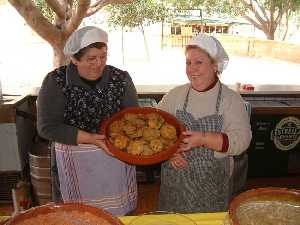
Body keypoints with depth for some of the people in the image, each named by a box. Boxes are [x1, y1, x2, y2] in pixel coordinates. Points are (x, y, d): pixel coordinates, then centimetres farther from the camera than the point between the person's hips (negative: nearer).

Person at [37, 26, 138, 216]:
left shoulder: (121, 79, -2)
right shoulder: (56, 82, -9)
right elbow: (47, 127, -12)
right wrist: (90, 138, -20)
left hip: (117, 157, 2)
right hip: (75, 165, -1)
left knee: (120, 214, 15)